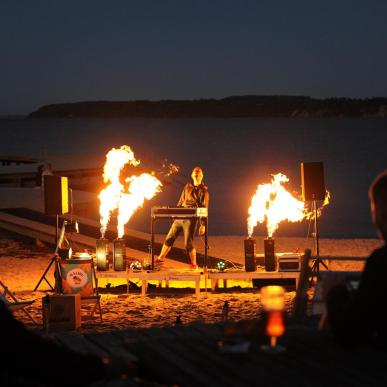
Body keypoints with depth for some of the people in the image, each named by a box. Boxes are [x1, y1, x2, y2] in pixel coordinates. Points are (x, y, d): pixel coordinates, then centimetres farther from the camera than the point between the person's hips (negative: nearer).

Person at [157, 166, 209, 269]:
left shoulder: (204, 191, 0)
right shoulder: (187, 187, 15)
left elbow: (204, 209, -3)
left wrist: (203, 225, -8)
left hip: (191, 219, -5)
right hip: (179, 217, 5)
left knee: (188, 243, -8)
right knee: (169, 238, 8)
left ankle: (194, 264, 6)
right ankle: (160, 259, 20)